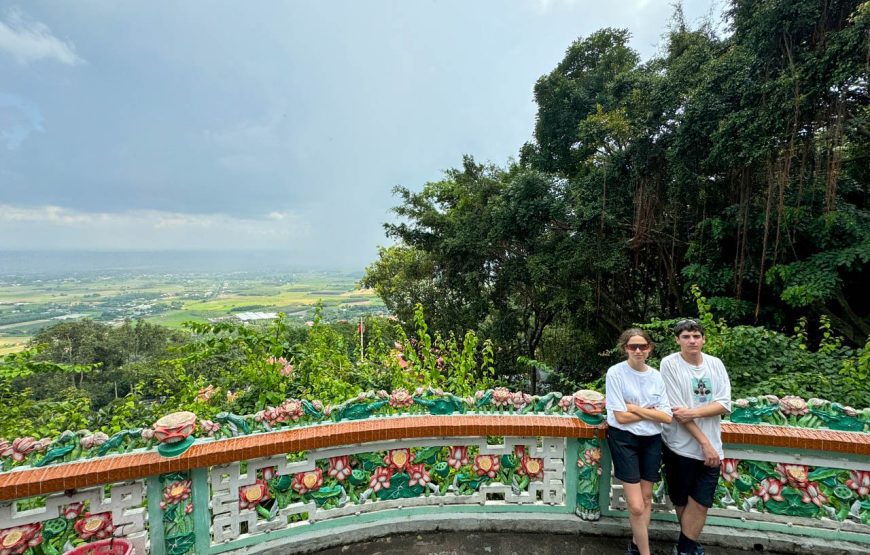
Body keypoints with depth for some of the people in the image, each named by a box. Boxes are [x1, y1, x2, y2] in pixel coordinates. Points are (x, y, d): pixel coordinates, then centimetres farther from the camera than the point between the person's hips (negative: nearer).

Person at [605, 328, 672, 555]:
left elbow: (666, 417, -4)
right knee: (636, 505, -5)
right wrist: (651, 411, -8)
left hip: (651, 440, 5)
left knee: (647, 497, 16)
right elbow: (621, 416, -15)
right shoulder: (615, 373, -13)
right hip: (624, 439, -5)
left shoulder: (656, 376, 1)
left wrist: (636, 408, -13)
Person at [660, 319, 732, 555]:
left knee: (700, 503, 5)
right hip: (681, 446, -3)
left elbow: (725, 404, -3)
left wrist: (693, 412, -18)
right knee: (682, 501, 13)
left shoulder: (715, 364, 3)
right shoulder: (669, 364, -10)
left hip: (711, 447, 3)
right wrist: (704, 442, -12)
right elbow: (677, 410, -13)